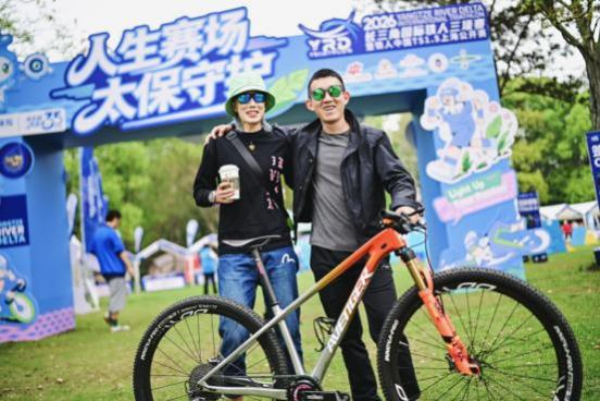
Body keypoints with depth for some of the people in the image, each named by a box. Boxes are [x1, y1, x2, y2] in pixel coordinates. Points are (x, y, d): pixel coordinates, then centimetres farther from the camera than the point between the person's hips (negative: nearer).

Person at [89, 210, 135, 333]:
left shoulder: (97, 232, 12)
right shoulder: (111, 233, -14)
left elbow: (92, 251, 19)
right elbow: (121, 252, -17)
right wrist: (129, 266, -16)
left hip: (105, 269, 9)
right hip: (115, 269, -9)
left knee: (116, 294, 20)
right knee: (118, 296, -3)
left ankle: (109, 315, 10)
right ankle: (115, 325, -1)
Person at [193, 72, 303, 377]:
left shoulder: (281, 141, 7)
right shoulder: (219, 144, 3)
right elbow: (199, 191, 10)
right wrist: (215, 196, -11)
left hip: (278, 248, 2)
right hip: (235, 252, -1)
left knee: (288, 329, 1)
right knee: (235, 332, -10)